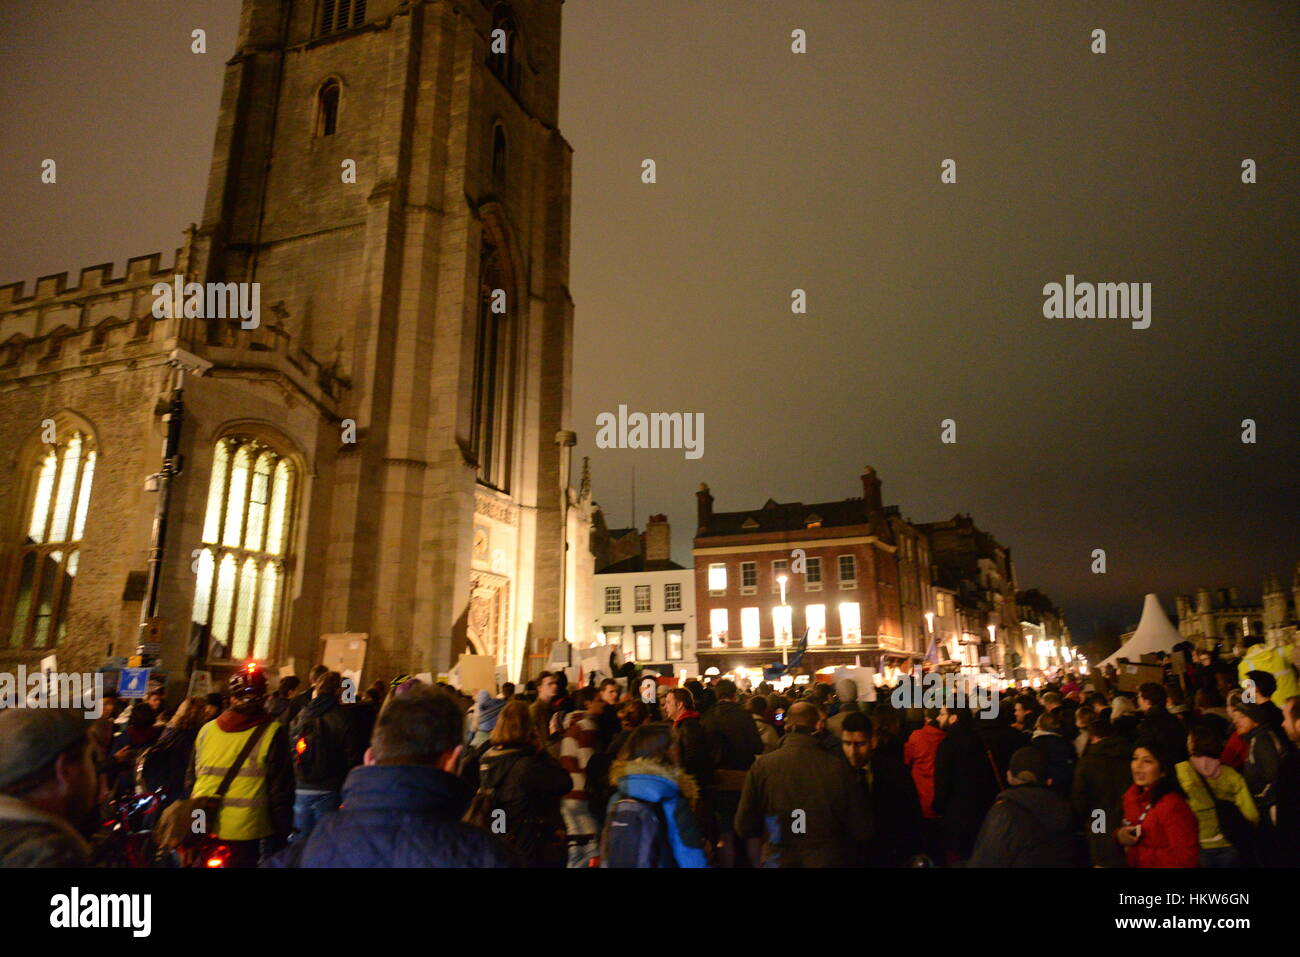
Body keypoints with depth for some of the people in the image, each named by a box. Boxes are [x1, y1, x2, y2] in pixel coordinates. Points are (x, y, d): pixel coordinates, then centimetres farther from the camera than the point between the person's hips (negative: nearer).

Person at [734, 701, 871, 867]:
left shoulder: (762, 766, -15)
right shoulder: (838, 766, -17)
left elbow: (744, 827, -8)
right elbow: (861, 831, -11)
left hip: (778, 860, 0)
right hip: (830, 860, 0)